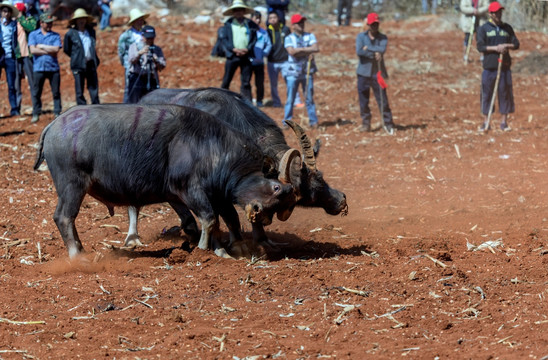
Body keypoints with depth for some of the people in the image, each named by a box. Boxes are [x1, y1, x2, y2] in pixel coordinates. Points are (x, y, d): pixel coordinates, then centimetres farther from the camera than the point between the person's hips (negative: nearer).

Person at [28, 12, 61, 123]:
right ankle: (36, 114, 7)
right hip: (39, 68, -1)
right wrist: (49, 52, -6)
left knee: (56, 92, 2)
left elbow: (56, 49, -6)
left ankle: (57, 113, 8)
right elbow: (33, 50, -5)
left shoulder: (55, 35, 10)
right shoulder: (33, 35, 8)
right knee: (36, 92, 0)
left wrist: (41, 46, -5)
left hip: (53, 67, 1)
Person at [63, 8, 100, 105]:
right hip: (78, 67, -3)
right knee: (79, 92, 0)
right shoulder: (70, 34, -2)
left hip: (91, 65, 3)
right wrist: (76, 58, 5)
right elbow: (66, 49, 7)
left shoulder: (91, 31, 10)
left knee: (94, 90, 2)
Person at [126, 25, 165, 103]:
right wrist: (140, 53, -28)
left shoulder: (157, 49, 12)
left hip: (152, 79, 2)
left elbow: (161, 67, 3)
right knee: (134, 103, -8)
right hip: (136, 78, -2)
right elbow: (132, 60, -11)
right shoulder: (135, 46, 6)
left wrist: (156, 61, -18)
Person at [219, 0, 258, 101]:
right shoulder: (228, 24, 7)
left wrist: (247, 49, -10)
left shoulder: (250, 24, 9)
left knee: (246, 83, 1)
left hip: (246, 56, 1)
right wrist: (234, 49, -11)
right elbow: (224, 39, 2)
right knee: (226, 82, 0)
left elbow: (254, 39, 6)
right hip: (232, 55, -1)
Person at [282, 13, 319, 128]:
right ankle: (287, 122, 2)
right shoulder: (289, 38, 2)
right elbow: (291, 51, -16)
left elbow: (316, 49, -8)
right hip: (293, 72, -2)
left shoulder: (309, 36, 8)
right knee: (290, 99, -2)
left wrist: (300, 50, -12)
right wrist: (307, 50, -10)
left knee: (309, 98, 6)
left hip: (307, 71, 2)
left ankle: (313, 121, 10)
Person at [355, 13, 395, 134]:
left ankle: (388, 124, 1)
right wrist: (374, 54, -14)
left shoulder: (383, 38, 7)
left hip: (378, 73, -1)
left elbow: (382, 49, -14)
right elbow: (359, 51, -13)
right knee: (363, 100, 3)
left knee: (382, 99, -4)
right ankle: (366, 123, 13)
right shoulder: (361, 36, 5)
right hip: (363, 72, 1)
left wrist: (368, 48, -12)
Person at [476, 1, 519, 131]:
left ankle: (504, 121, 11)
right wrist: (495, 48, -18)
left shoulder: (507, 28, 11)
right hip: (489, 67, -2)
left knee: (505, 93, 3)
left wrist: (506, 46, -12)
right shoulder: (483, 28, 2)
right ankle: (486, 122, 7)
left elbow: (516, 44, 9)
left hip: (504, 66, 2)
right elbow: (480, 46, -7)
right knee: (487, 93, 0)